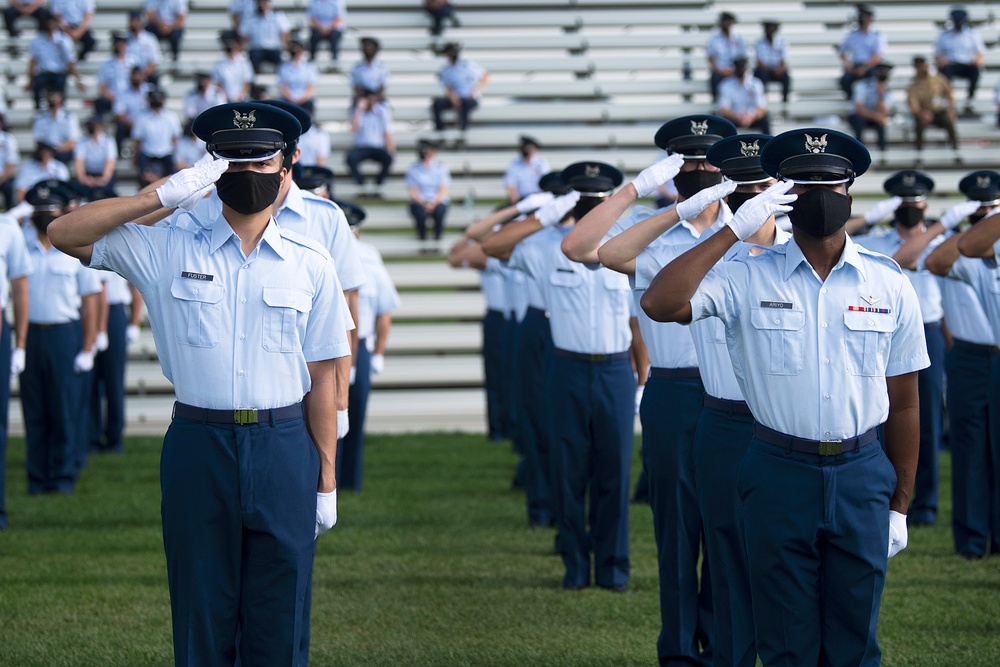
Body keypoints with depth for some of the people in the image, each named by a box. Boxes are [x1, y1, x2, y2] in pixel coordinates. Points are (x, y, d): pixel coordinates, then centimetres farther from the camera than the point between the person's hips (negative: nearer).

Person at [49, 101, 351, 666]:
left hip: (283, 450, 0)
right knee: (202, 620, 5)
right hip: (199, 446, 0)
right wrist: (165, 196, -8)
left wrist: (326, 480, 2)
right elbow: (67, 234, -1)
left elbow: (322, 377, 5)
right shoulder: (170, 250, 6)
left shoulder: (310, 265, 6)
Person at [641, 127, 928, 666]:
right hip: (779, 475, -1)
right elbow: (659, 304, -17)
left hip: (862, 479, 1)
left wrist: (899, 504, 7)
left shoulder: (888, 286, 4)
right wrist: (734, 230, -17)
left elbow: (903, 403, 8)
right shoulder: (748, 278, -1)